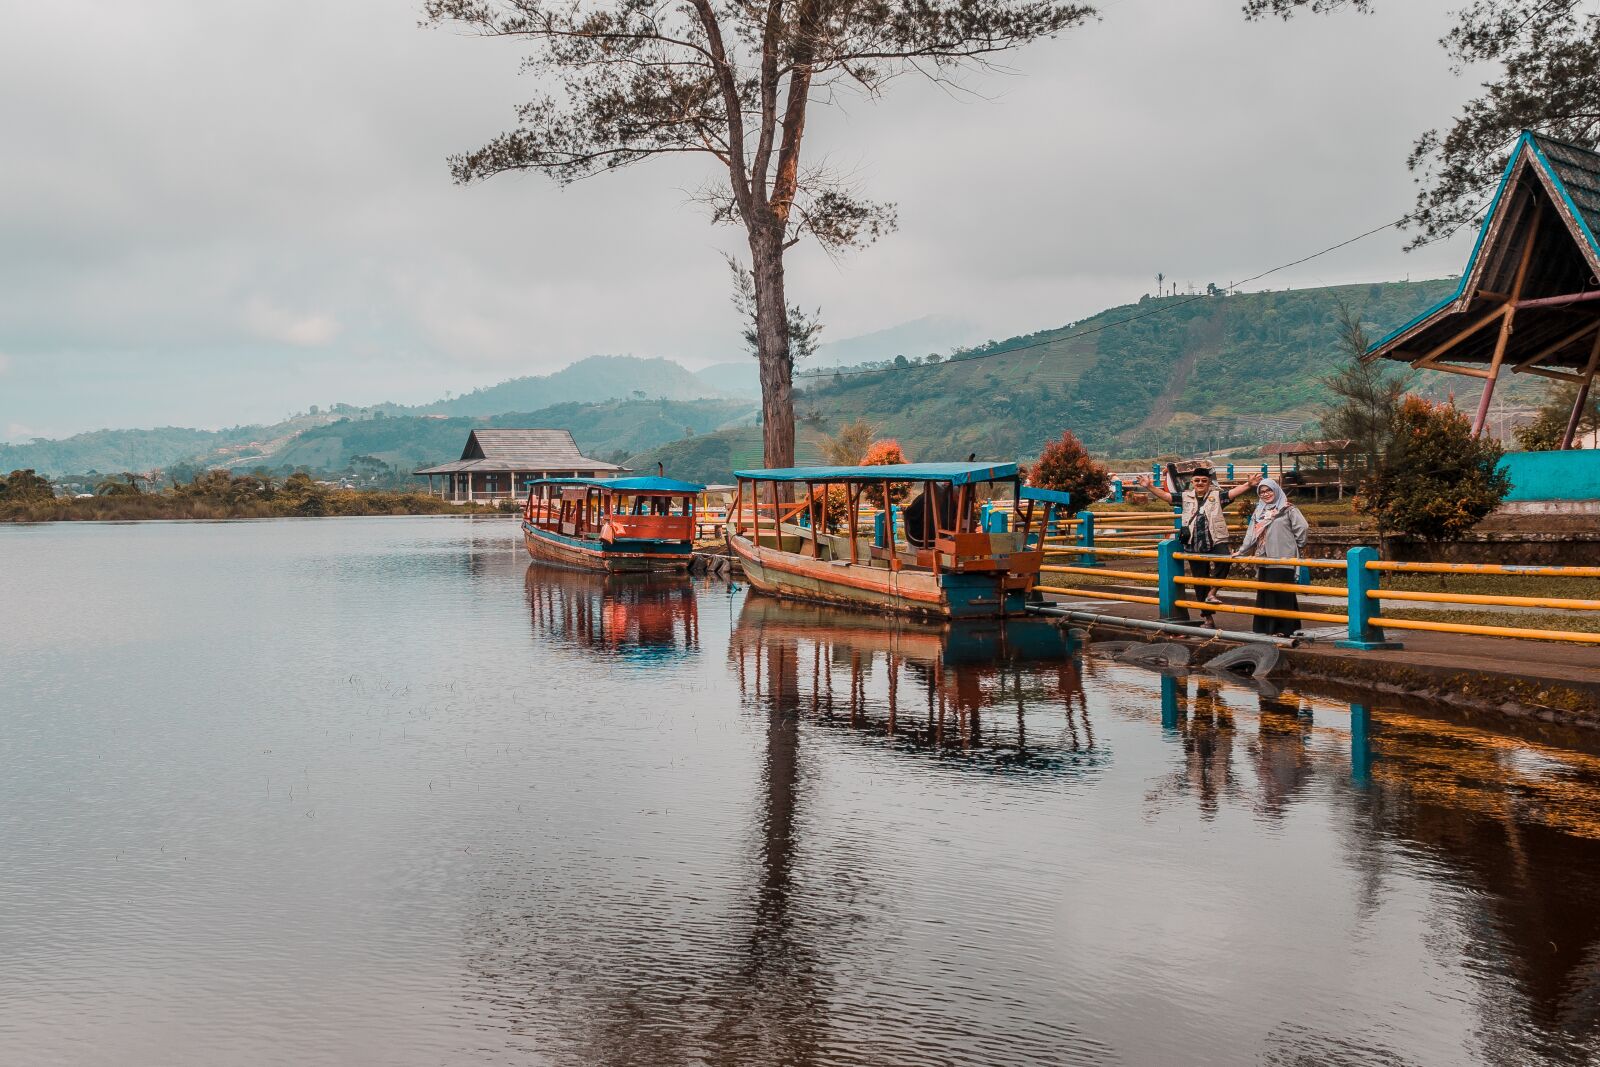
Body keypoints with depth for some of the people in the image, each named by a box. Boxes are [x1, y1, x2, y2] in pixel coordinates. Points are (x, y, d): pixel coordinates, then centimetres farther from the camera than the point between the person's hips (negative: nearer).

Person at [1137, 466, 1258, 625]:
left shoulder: (1217, 495, 4)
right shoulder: (1185, 497, 11)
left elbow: (1234, 492, -10)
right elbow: (1165, 495, 10)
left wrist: (1249, 485, -26)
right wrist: (1149, 486, -1)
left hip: (1216, 541, -3)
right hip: (1194, 546, 3)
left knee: (1223, 559, -36)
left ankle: (1212, 593, -19)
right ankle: (1208, 617, 18)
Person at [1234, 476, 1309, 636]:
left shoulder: (1288, 509, 0)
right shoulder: (1259, 512, 17)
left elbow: (1302, 527, -7)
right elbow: (1251, 534, 13)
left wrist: (1298, 547, -1)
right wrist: (1241, 551, 5)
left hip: (1283, 559, -6)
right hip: (1264, 560, 6)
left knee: (1281, 593, -6)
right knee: (1264, 594, 6)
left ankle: (1283, 628, -2)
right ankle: (1265, 627, 11)